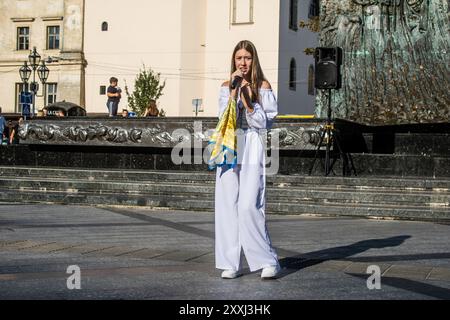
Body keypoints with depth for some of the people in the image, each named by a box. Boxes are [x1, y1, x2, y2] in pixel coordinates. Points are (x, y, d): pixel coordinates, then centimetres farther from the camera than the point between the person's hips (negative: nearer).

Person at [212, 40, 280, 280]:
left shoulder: (263, 87, 4)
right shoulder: (226, 87, 12)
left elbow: (264, 123, 0)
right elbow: (223, 118, 0)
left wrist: (248, 102, -13)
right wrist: (233, 91, -7)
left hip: (251, 148, -3)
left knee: (249, 206, -14)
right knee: (227, 205, 0)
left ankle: (268, 261, -6)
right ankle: (231, 263, 5)